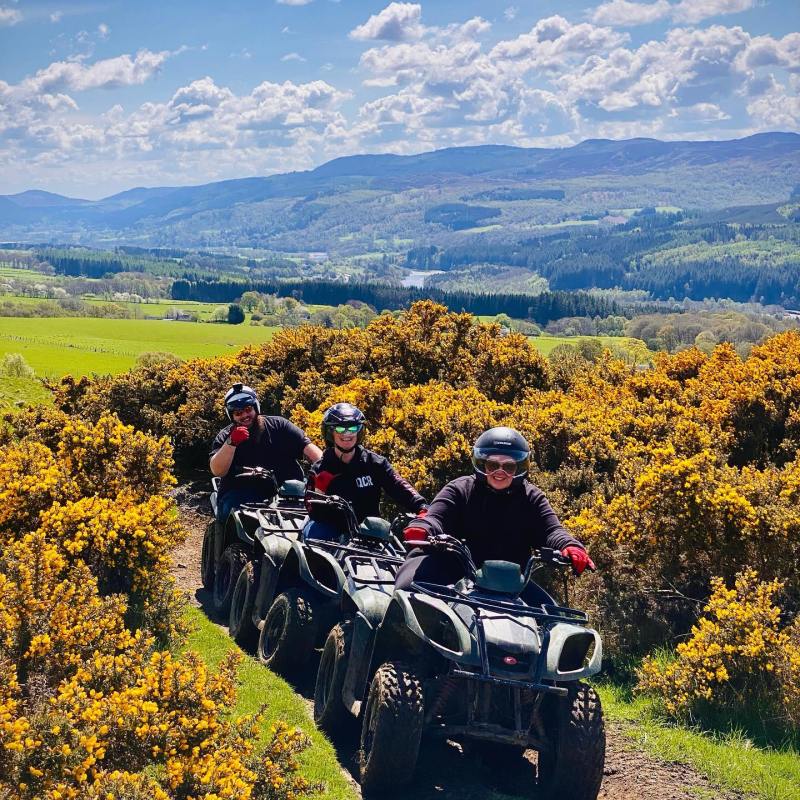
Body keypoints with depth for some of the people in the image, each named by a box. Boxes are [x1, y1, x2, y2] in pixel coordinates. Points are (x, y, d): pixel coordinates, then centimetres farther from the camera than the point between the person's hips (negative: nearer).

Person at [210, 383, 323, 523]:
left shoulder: (278, 426, 11)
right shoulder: (224, 437, 10)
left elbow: (306, 446, 1)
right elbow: (217, 471, -5)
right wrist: (231, 443, -19)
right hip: (239, 494, -1)